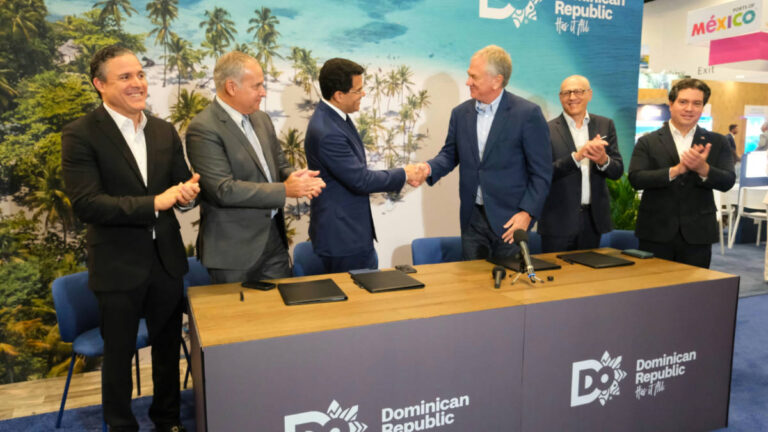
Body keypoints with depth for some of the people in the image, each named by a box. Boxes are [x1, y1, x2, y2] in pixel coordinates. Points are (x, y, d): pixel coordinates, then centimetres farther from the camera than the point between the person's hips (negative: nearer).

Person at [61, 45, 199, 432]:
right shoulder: (80, 135, -12)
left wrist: (187, 194, -18)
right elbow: (86, 205, -19)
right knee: (118, 354, 14)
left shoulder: (165, 131, 4)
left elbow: (182, 187, 7)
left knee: (168, 346, 19)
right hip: (118, 265, -4)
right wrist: (154, 203, -26)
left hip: (166, 258, 5)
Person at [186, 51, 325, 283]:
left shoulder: (261, 119, 9)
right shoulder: (203, 129, -16)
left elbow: (280, 165, 16)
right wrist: (285, 190, -21)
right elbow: (224, 190, -22)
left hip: (275, 240, 7)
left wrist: (297, 178, -9)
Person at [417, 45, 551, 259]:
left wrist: (527, 212, -15)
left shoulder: (528, 114, -9)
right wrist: (429, 168, -8)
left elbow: (542, 172, -8)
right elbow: (450, 154, 14)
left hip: (509, 219, -4)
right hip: (472, 218, 4)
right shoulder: (460, 113, 6)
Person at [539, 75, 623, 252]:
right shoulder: (548, 130, -5)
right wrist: (576, 156, -27)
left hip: (593, 218, 4)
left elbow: (617, 171, 3)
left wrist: (603, 160, -19)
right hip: (559, 221, -3)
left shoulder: (605, 125, 6)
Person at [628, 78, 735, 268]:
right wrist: (676, 169, -22)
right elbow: (635, 179, -11)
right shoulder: (648, 142, 1)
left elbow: (727, 182, -2)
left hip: (697, 234, 2)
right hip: (656, 233, -1)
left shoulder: (717, 142, 7)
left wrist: (703, 168, -22)